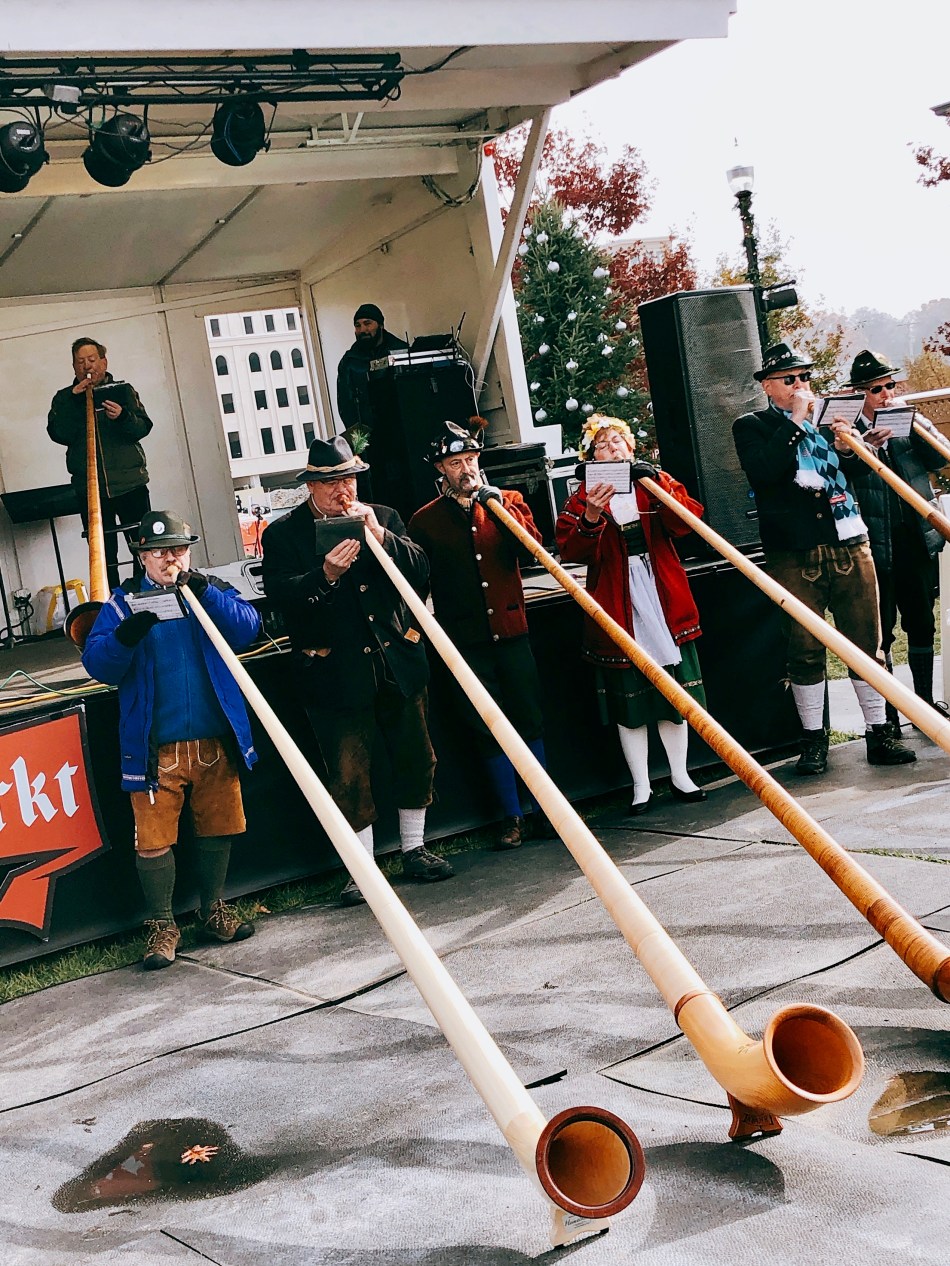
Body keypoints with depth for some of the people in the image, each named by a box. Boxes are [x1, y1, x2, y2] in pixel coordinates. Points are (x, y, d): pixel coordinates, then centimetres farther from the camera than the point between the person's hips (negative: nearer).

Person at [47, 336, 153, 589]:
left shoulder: (123, 390, 10)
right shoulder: (64, 399, 11)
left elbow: (143, 428, -2)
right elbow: (59, 434, -5)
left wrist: (122, 417, -22)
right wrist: (74, 399, -12)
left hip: (131, 484, 0)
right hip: (90, 490, 0)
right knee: (104, 558, 0)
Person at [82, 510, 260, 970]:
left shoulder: (212, 590, 10)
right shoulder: (124, 603, 4)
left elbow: (247, 628, -8)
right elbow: (97, 664, -7)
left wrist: (207, 595, -21)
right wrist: (126, 635, -26)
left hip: (215, 742, 2)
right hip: (155, 748, -2)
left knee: (217, 829, 11)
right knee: (153, 840, -2)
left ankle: (213, 909, 29)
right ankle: (161, 925, 12)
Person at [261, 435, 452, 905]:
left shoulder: (385, 517, 9)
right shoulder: (284, 534, -1)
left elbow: (420, 572, -1)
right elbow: (279, 594, -14)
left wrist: (380, 536, -14)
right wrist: (324, 575, -29)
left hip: (399, 666, 4)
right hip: (337, 676, -3)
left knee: (416, 761, 12)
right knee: (350, 778, 0)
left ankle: (414, 850, 30)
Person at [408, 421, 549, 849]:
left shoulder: (508, 502, 9)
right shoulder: (426, 520, 3)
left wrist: (500, 507, -14)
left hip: (511, 631, 2)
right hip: (465, 640, -1)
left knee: (530, 719, 5)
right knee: (488, 729, 3)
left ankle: (546, 809, 15)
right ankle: (512, 817, 11)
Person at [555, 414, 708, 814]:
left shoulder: (654, 482, 9)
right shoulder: (583, 496, 2)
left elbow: (686, 522, -8)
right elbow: (570, 551, -10)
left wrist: (659, 484, -22)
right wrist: (592, 517, -27)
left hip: (664, 601, 2)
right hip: (618, 609, -2)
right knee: (629, 700, 3)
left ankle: (679, 776, 22)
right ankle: (641, 786, 12)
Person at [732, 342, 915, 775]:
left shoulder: (826, 418, 17)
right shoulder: (752, 426, 4)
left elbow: (860, 477, 19)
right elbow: (762, 473, -16)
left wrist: (847, 450, -2)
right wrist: (795, 422, -12)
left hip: (850, 547, 4)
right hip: (795, 556, -3)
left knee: (866, 642, 4)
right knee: (805, 650, 1)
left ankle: (879, 734, 12)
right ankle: (813, 739, 13)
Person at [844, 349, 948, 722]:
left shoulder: (908, 423, 8)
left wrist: (916, 421, -12)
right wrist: (866, 446, -28)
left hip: (918, 541, 4)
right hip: (876, 548, -4)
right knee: (880, 634, 1)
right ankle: (888, 716, 9)